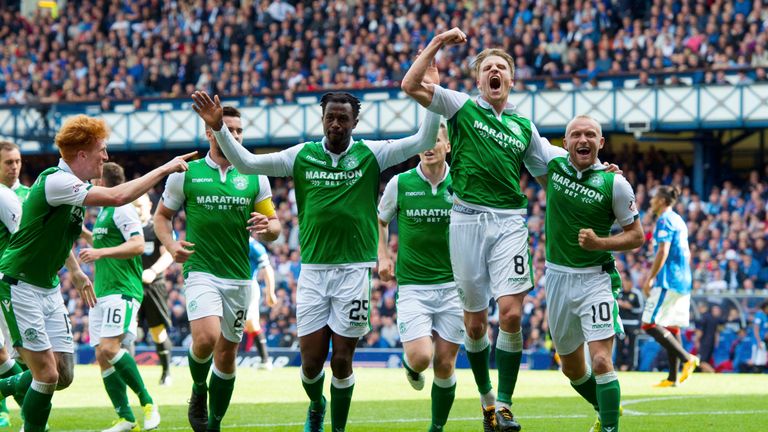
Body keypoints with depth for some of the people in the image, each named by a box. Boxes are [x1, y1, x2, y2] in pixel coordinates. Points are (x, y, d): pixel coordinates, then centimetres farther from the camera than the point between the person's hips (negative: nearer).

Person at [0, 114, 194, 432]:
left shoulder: (74, 186, 8)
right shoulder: (54, 182, -23)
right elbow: (118, 197, -33)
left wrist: (75, 270, 28)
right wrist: (164, 169, -25)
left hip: (49, 287, 9)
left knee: (63, 376, 6)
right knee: (47, 373, -12)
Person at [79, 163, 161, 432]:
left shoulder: (122, 210, -8)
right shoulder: (103, 212, 21)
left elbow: (137, 245, -21)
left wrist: (100, 252, -26)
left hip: (121, 290, -10)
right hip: (101, 293, 10)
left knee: (109, 348, -23)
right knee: (101, 356, 0)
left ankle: (148, 403, -12)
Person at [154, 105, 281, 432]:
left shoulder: (254, 177, 7)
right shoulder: (186, 174, 1)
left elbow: (274, 227, 10)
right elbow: (162, 215, 11)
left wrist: (267, 227, -14)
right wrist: (170, 245, -9)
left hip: (239, 277, 3)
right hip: (200, 271, -3)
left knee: (227, 353, 7)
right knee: (206, 338, -24)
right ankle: (198, 392, 6)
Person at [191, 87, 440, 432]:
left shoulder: (371, 154, 2)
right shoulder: (301, 155, 5)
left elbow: (424, 141, -5)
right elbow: (246, 163, 3)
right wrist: (219, 129, -9)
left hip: (354, 270, -1)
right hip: (313, 270, 1)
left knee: (341, 361, -1)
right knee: (311, 361, 1)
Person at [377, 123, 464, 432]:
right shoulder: (400, 184, -2)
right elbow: (380, 219, 16)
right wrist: (382, 256, 4)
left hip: (452, 285, 1)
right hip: (412, 287, -1)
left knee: (445, 364, 2)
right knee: (421, 356, -16)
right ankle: (411, 365, 21)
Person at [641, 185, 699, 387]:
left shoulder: (664, 220, -10)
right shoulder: (679, 221, 18)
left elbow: (663, 252, -19)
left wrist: (650, 278, -16)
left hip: (668, 281, -10)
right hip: (683, 281, 10)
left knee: (650, 324, -10)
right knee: (671, 326, 9)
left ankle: (687, 358, -19)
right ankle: (672, 377, 7)